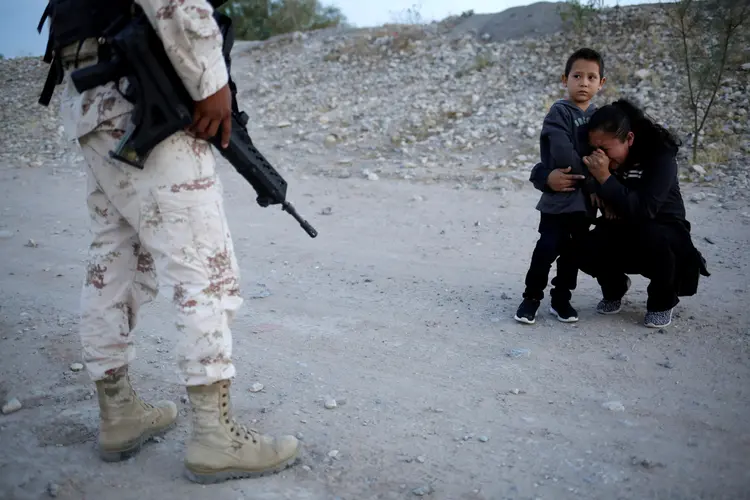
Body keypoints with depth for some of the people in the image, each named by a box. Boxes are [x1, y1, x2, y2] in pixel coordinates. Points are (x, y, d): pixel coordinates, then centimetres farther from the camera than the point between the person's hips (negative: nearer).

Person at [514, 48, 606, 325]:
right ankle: (532, 297, 10)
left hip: (586, 197, 6)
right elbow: (564, 155, -20)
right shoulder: (559, 111, -10)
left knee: (573, 251, 11)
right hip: (559, 196, -6)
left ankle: (561, 298, 23)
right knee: (548, 248, -5)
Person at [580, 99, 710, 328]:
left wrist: (605, 179, -43)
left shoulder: (659, 154, -26)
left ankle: (662, 302, -7)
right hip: (621, 232, 4)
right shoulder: (598, 156, -12)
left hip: (664, 232, -3)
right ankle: (614, 287, 11)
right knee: (585, 251, -25)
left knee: (653, 237, -38)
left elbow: (644, 210, -37)